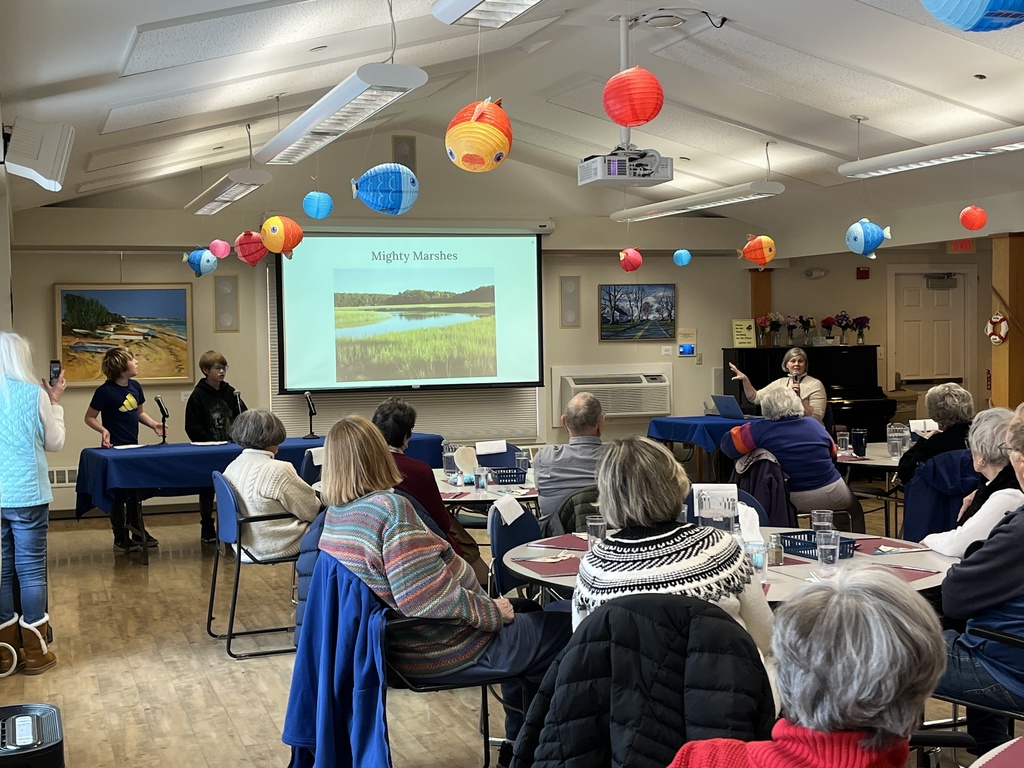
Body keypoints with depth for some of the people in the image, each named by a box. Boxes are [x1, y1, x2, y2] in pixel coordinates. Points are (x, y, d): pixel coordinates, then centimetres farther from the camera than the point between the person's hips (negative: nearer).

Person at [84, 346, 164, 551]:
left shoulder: (135, 387, 4)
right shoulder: (105, 391, -16)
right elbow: (89, 417, -9)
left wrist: (154, 424, 2)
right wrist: (103, 430, -26)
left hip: (133, 448, 7)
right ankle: (120, 538, 13)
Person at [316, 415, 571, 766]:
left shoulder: (336, 513, 1)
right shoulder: (390, 509, -27)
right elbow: (425, 599, -29)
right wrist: (493, 613, -17)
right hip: (440, 648, -10)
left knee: (526, 610, 25)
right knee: (565, 629, 3)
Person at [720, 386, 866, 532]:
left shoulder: (760, 430, -12)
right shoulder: (814, 425, 0)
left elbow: (727, 442, -10)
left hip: (794, 501, -1)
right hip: (830, 492, 1)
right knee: (856, 510, 32)